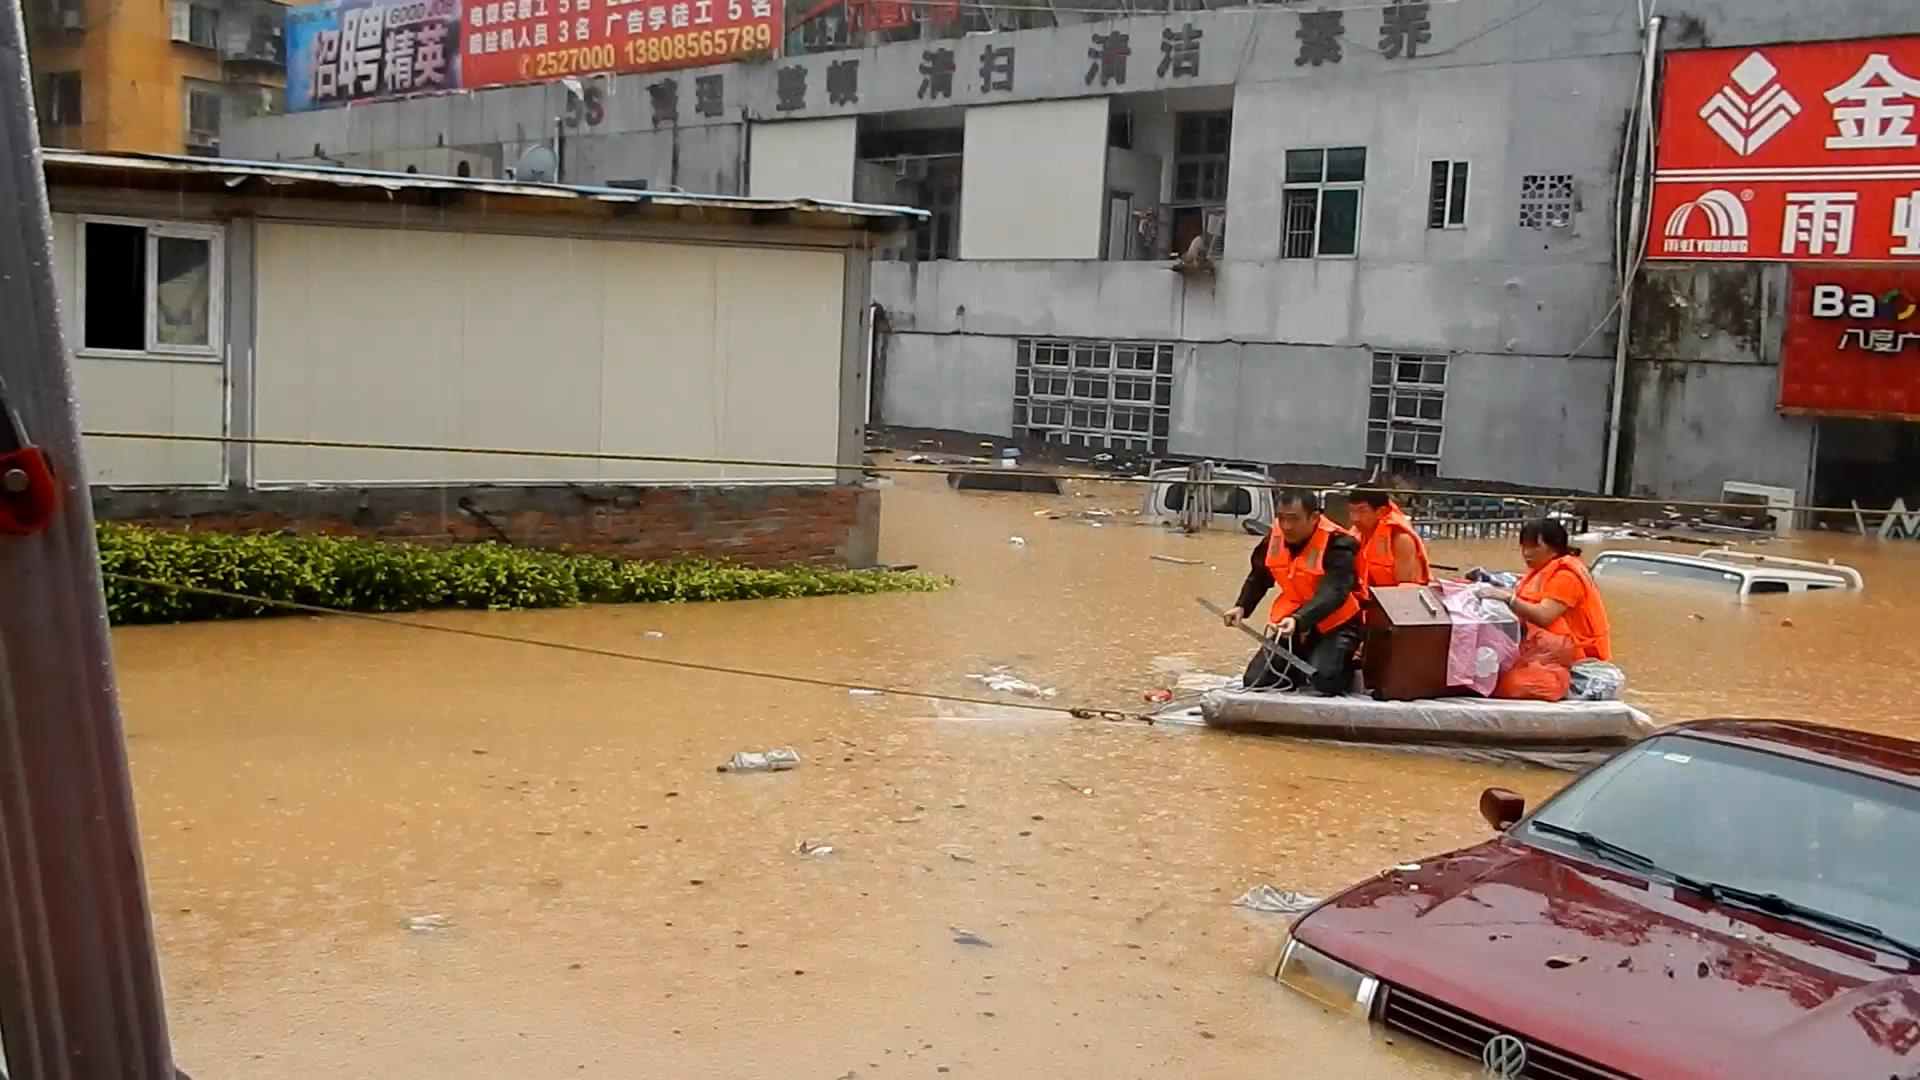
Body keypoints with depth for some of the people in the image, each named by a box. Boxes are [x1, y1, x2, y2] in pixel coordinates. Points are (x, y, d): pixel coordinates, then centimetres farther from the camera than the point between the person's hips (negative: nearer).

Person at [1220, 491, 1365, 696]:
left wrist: (1299, 620, -47)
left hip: (1335, 625, -6)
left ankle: (1347, 667, 9)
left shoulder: (1337, 544, -23)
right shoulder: (1275, 539, -3)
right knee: (1255, 681, -3)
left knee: (1325, 681, -28)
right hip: (1289, 622, 6)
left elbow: (1333, 593, -34)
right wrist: (1242, 607, 0)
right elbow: (1259, 577, 16)